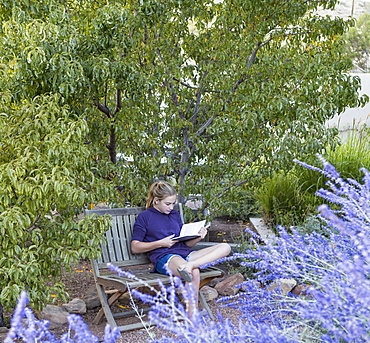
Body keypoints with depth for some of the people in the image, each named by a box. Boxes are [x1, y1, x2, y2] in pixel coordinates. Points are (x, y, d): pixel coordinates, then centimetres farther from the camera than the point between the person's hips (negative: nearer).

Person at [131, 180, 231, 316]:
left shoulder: (175, 215, 25)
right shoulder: (144, 217, 8)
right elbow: (135, 247, 1)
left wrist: (198, 238, 1)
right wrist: (161, 243, -10)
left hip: (185, 254, 7)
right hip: (163, 258, -7)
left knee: (225, 247, -16)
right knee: (194, 273, -40)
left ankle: (190, 264, -36)